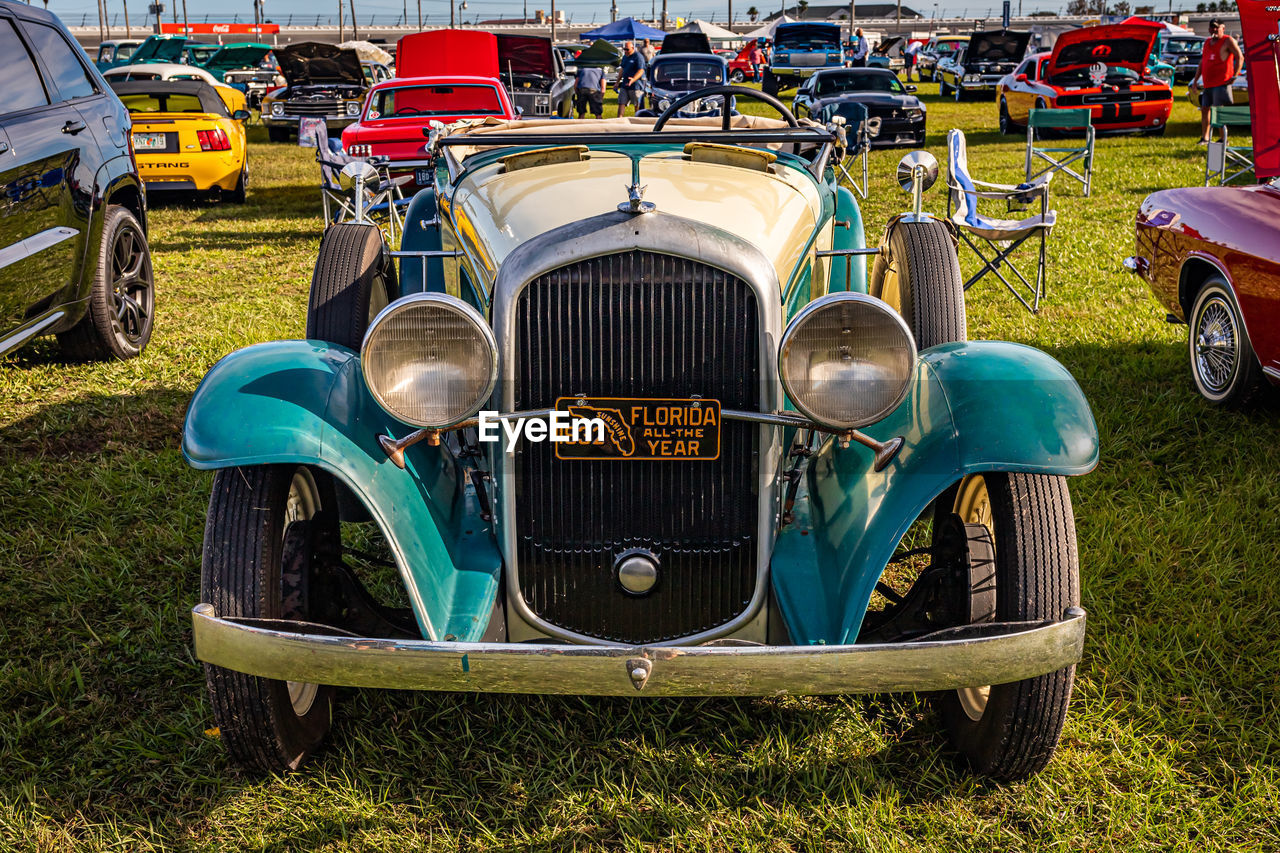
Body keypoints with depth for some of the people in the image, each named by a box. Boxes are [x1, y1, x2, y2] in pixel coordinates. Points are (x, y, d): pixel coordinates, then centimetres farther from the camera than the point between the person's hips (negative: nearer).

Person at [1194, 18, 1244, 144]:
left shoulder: (1228, 41, -5)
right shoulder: (1207, 42, 17)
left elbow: (1240, 57, -7)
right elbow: (1202, 62, 23)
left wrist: (1234, 76, -12)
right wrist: (1195, 79, 19)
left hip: (1221, 83, -8)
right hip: (1207, 84, 8)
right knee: (1204, 109, 10)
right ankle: (1204, 138, 19)